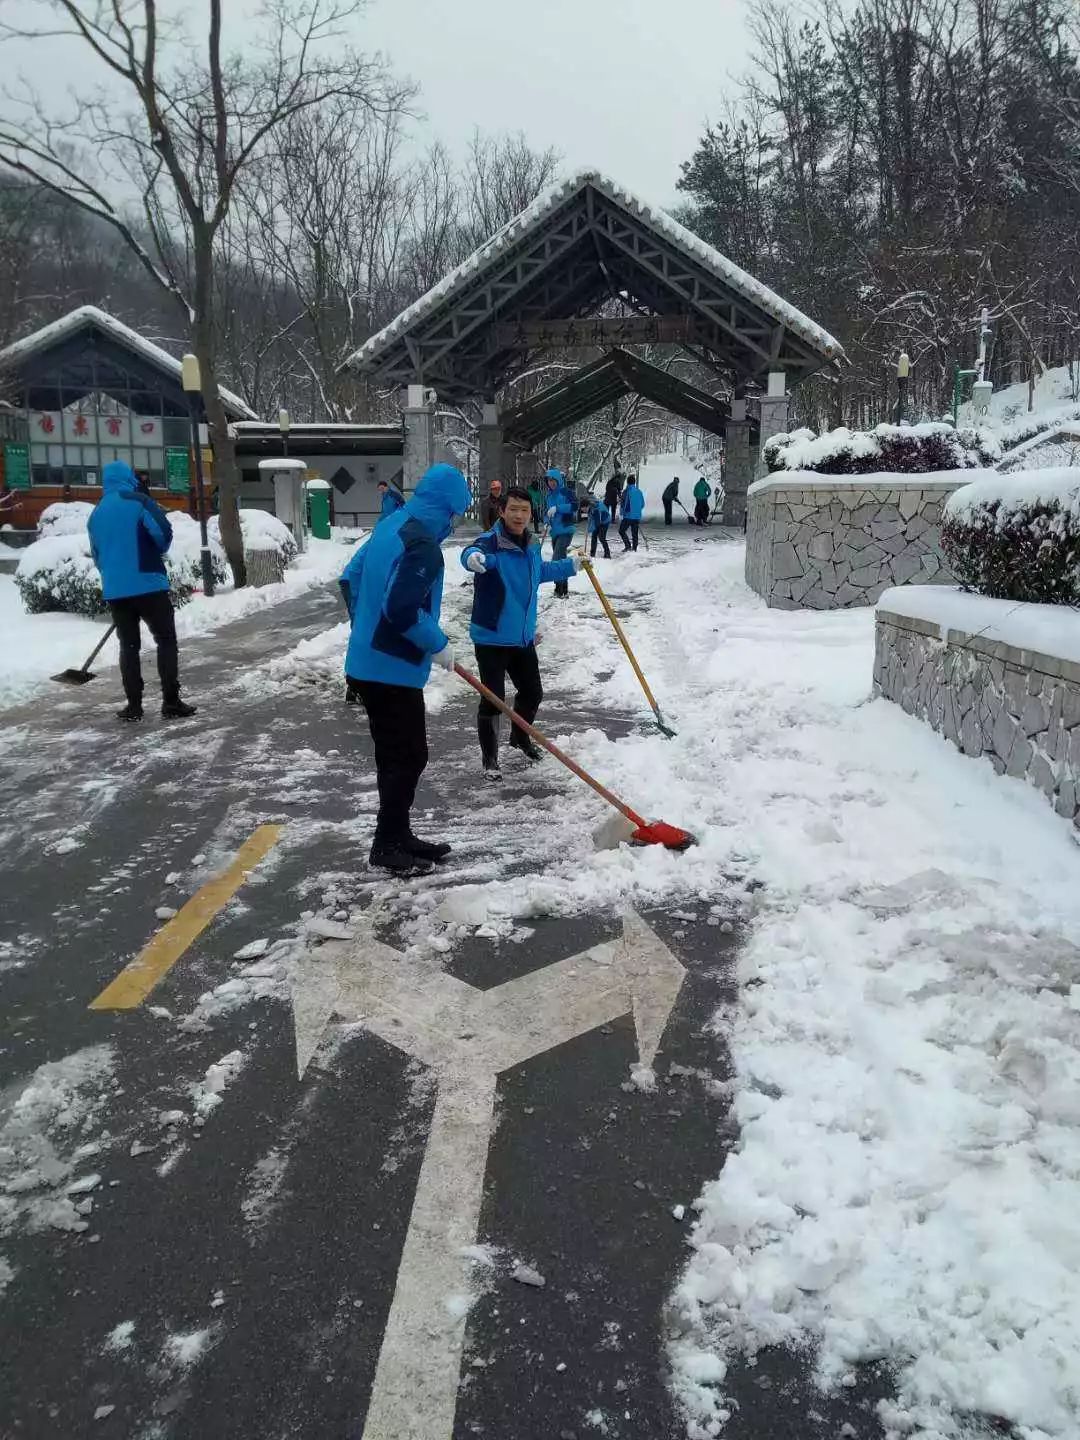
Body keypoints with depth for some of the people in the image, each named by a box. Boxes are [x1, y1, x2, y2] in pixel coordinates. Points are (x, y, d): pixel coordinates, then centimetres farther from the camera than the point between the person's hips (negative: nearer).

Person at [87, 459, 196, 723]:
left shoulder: (97, 513, 14)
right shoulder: (138, 502, -4)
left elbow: (96, 554, 18)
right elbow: (163, 532, -15)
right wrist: (158, 553, 5)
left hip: (114, 590, 5)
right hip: (148, 585, -5)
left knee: (128, 645, 11)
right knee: (166, 641, 3)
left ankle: (134, 705, 9)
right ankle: (171, 702, -1)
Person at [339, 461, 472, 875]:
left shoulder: (391, 526, 11)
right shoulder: (422, 544, -19)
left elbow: (351, 579, 19)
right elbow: (402, 609, -27)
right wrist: (438, 646, -12)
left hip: (369, 662, 10)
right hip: (392, 669, -10)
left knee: (396, 756, 18)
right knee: (407, 757, 1)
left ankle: (398, 835, 28)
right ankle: (387, 846, 9)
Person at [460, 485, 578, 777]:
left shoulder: (531, 547, 6)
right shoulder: (492, 541, -18)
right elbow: (472, 553, -43)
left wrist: (570, 566, 33)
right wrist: (474, 558, -67)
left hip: (523, 638, 8)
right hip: (491, 638, -7)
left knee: (532, 692, 20)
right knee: (493, 700, -5)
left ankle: (520, 737, 47)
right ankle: (490, 758, 13)